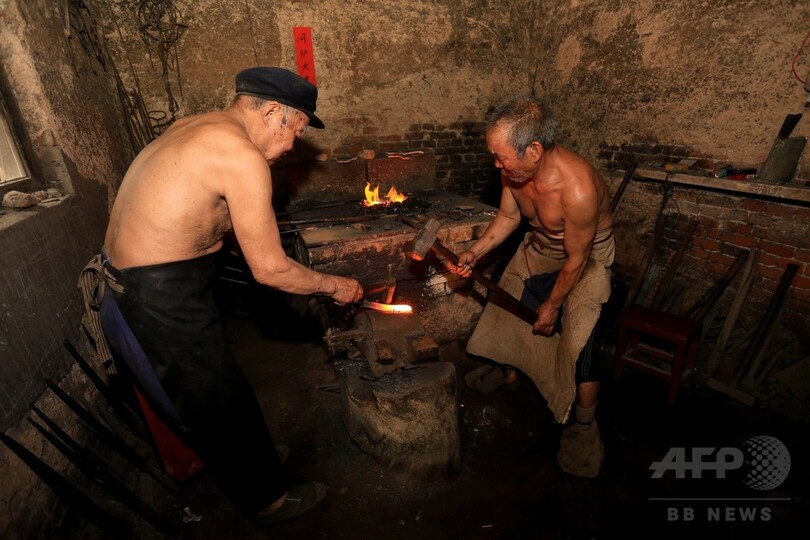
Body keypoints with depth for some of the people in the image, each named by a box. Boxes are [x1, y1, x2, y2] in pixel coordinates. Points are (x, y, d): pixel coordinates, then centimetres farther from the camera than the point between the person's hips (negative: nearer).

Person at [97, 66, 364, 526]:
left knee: (207, 394, 26)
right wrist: (334, 286, -8)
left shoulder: (196, 126, 7)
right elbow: (271, 270, -21)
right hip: (163, 299, -9)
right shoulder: (242, 157, -23)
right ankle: (270, 500, 33)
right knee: (221, 405, 9)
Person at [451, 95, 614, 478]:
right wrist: (476, 252, -14)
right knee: (512, 309, 14)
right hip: (539, 248, 7)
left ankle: (583, 429, 15)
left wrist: (552, 305, -14)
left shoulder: (578, 188, -39)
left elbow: (576, 259, -26)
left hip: (586, 258, -6)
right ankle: (510, 371, 43)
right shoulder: (513, 170, -20)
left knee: (577, 344, -10)